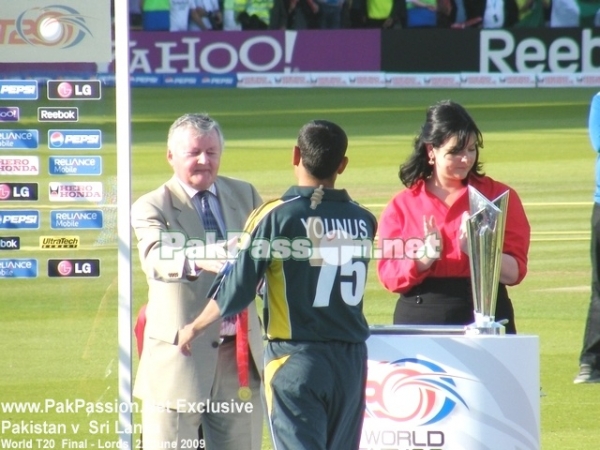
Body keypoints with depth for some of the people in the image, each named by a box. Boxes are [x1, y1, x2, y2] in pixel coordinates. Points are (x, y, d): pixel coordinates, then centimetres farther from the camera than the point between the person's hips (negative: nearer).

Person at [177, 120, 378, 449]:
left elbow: (236, 290, -10)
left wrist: (195, 328, 9)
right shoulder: (363, 221, 4)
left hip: (296, 361, -5)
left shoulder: (276, 217, -10)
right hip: (352, 361, 5)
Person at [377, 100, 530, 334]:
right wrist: (424, 256, -17)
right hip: (420, 322, 1)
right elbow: (389, 276, 1)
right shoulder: (402, 205, 9)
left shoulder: (499, 196, 7)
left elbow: (514, 272, 0)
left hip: (486, 321, -1)